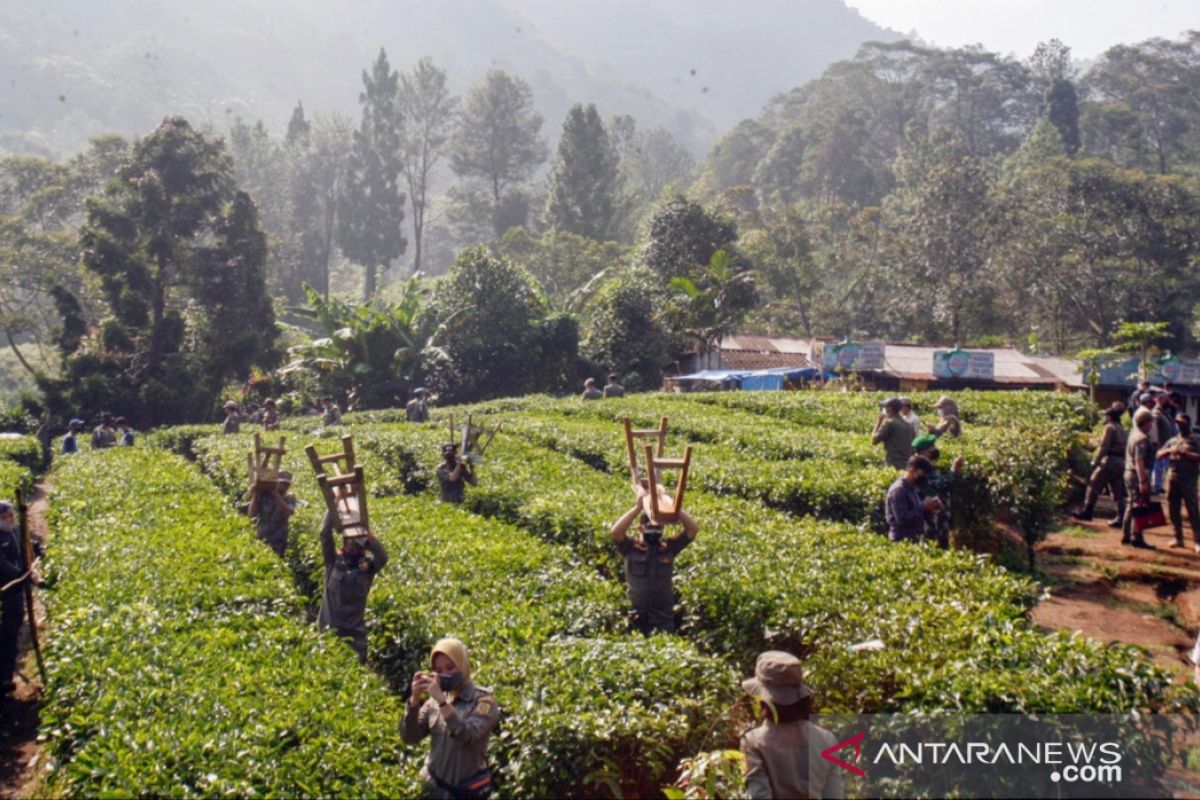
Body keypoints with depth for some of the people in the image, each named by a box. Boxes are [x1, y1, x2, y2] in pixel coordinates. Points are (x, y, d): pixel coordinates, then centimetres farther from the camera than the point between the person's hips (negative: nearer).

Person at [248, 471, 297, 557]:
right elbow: (252, 514, -5)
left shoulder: (290, 499, 4)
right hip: (260, 540, 0)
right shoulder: (264, 495, 2)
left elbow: (287, 513, -16)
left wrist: (276, 495, -18)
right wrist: (255, 496, -13)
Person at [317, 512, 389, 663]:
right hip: (329, 628, 0)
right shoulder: (333, 561, 2)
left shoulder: (367, 566, 1)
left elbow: (383, 557, -18)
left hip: (356, 630, 0)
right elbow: (325, 534, -6)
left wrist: (368, 536, -25)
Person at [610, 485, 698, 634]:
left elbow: (693, 529, -4)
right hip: (637, 617, -1)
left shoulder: (669, 547, 3)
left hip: (664, 616, 1)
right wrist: (638, 507, -21)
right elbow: (615, 532, -20)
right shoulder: (630, 548, -2)